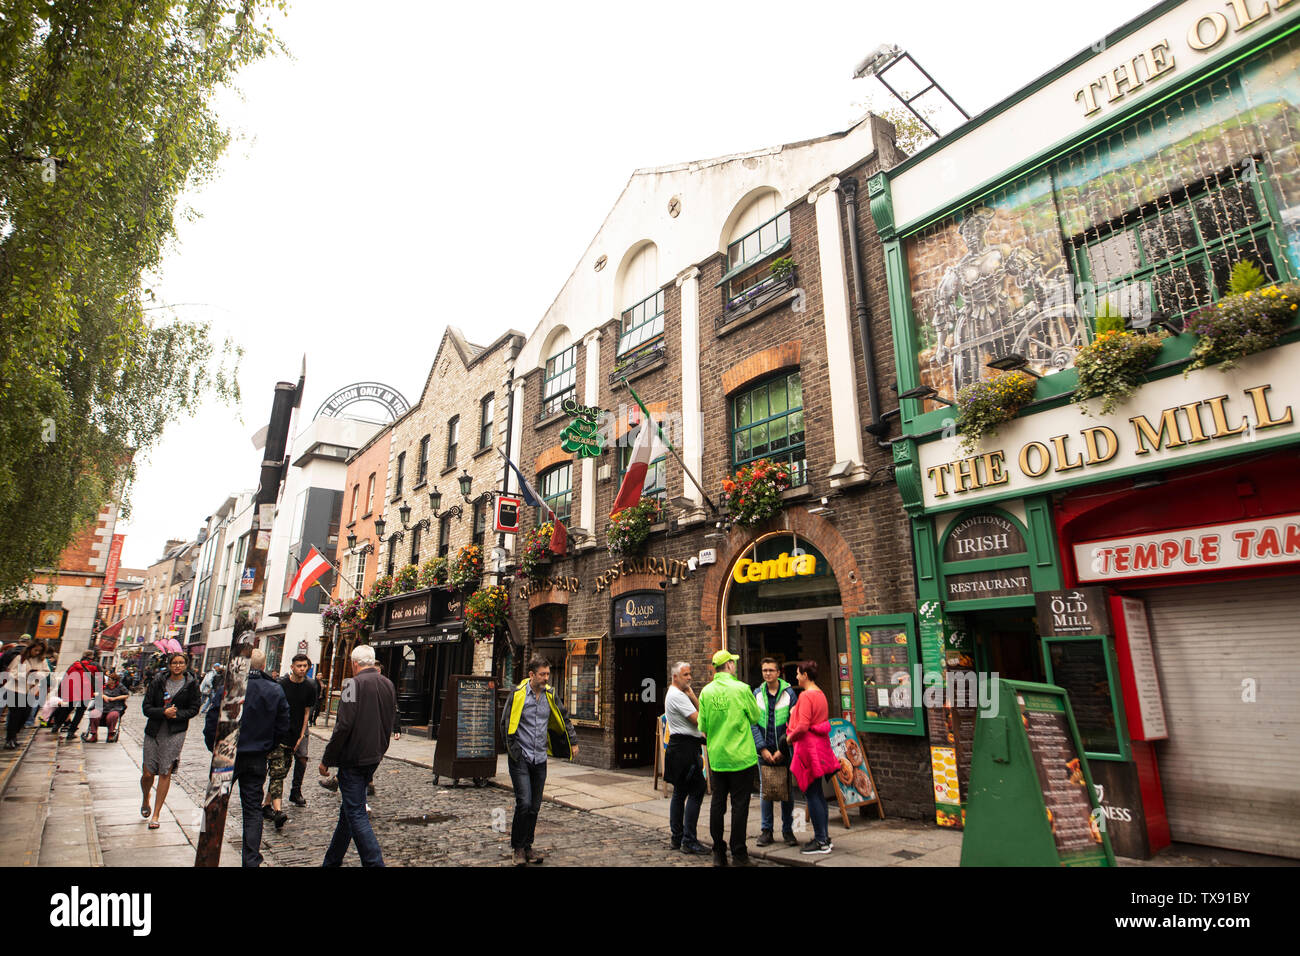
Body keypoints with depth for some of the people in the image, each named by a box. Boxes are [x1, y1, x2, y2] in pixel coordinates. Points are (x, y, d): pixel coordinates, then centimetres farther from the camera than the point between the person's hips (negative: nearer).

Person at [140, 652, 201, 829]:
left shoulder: (191, 685, 1)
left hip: (175, 733, -1)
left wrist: (176, 715, -13)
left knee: (165, 773, -2)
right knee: (147, 773, 5)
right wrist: (163, 712, -15)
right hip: (154, 731, 1)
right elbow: (146, 707, 1)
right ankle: (145, 801, 38)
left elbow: (194, 709, 2)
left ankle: (155, 815, 10)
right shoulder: (158, 681, 2)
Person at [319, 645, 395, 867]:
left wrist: (326, 759, -10)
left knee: (355, 813, -3)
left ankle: (374, 862, -6)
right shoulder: (388, 684, 9)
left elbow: (344, 725, -19)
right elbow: (389, 725, 15)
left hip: (353, 758, -8)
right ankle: (332, 860, 32)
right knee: (349, 809, 20)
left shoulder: (355, 684, -14)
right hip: (373, 757, 8)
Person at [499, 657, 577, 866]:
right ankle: (518, 847, 7)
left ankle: (527, 847, 23)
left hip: (540, 759, 4)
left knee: (535, 807, 9)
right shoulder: (518, 694, -10)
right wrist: (514, 750, -4)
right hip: (520, 759, -4)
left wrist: (573, 742, 17)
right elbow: (505, 724, -3)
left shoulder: (550, 695, 3)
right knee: (524, 803, -11)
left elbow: (564, 718, 17)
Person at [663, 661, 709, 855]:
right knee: (696, 791, -10)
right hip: (685, 746, -11)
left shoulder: (680, 694, 20)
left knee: (680, 792, 13)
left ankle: (677, 837, 20)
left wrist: (693, 696, 5)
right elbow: (698, 719, -16)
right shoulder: (677, 695, -14)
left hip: (680, 749, 11)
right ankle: (689, 840, -8)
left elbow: (699, 711, 17)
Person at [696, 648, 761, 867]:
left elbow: (703, 727, 5)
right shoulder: (742, 689, -11)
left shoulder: (706, 692, -1)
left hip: (716, 757, 4)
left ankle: (718, 854, 19)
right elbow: (756, 718, 1)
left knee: (717, 804, 11)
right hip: (741, 756, -4)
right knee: (739, 805, 5)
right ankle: (738, 854, 11)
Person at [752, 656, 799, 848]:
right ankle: (766, 830, 19)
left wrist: (782, 749, -10)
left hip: (784, 751, -1)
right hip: (764, 751, 1)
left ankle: (787, 830, 21)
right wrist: (762, 748, -8)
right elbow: (753, 723, 1)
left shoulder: (789, 693, -3)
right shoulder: (757, 694, 3)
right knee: (764, 791, 7)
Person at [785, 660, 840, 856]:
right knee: (817, 793, 16)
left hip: (808, 746, -10)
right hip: (820, 744, 10)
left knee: (811, 794, -2)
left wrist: (790, 736, -6)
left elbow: (803, 726, -23)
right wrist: (795, 713, 16)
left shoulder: (806, 695, -17)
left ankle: (821, 841, 3)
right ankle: (824, 837, 23)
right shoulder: (820, 694, 12)